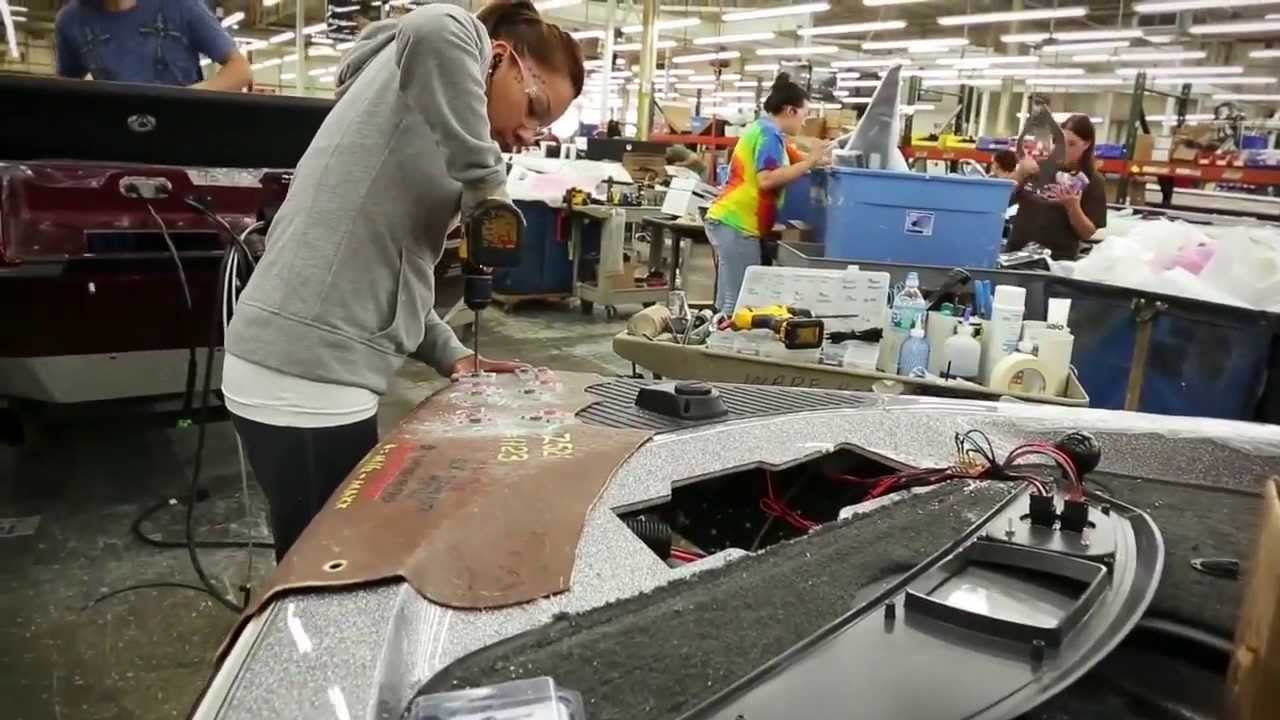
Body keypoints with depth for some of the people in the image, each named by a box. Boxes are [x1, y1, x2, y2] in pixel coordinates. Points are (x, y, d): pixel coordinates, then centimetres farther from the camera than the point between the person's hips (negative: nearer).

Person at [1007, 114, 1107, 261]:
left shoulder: (1093, 181, -2)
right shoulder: (1041, 166, 4)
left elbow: (1088, 233, -4)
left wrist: (1073, 206, -19)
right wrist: (1019, 173, -11)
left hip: (1058, 260, -3)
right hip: (1016, 253, 3)